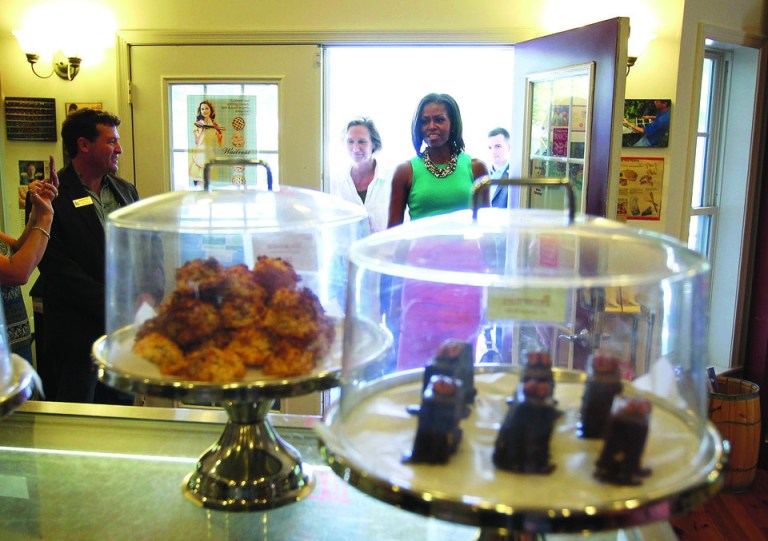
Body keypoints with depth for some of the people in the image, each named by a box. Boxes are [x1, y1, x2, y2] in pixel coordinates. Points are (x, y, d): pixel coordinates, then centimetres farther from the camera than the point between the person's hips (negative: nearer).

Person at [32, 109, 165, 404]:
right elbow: (59, 269, -15)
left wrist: (152, 293, -7)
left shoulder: (125, 191, 12)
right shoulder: (53, 197, -9)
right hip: (77, 333, -5)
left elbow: (151, 246, 12)